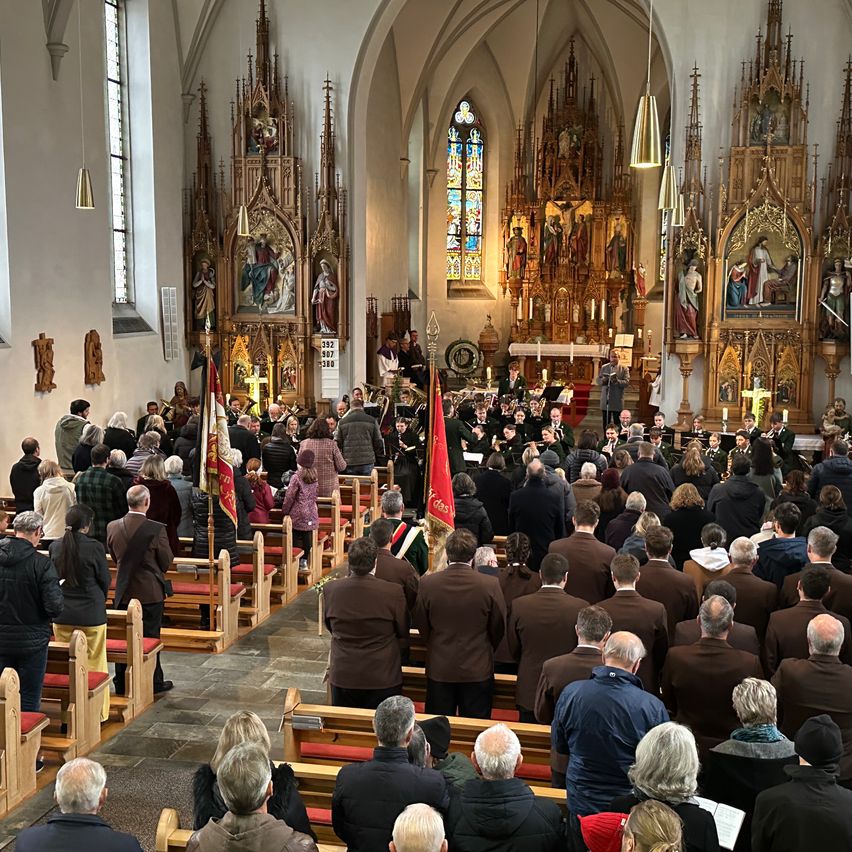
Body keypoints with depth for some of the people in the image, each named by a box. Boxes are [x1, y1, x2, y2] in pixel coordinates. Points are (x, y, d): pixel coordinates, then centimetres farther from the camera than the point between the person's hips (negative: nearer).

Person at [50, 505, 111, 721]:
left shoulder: (55, 546, -3)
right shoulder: (94, 547, -15)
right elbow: (105, 580, -6)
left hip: (62, 615, 4)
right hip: (91, 614, -4)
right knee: (95, 664, 7)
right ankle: (98, 712, 15)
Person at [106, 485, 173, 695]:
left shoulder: (113, 527, -5)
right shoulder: (156, 529, -19)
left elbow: (115, 557, 8)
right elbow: (166, 562, -9)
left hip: (123, 592, 4)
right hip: (150, 593, -4)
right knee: (150, 638, 7)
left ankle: (121, 683, 21)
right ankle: (153, 682, 17)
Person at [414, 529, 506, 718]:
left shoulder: (427, 584, -11)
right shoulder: (490, 585, -14)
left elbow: (421, 625, 1)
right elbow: (499, 628, -1)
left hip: (439, 669, 1)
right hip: (478, 670, -1)